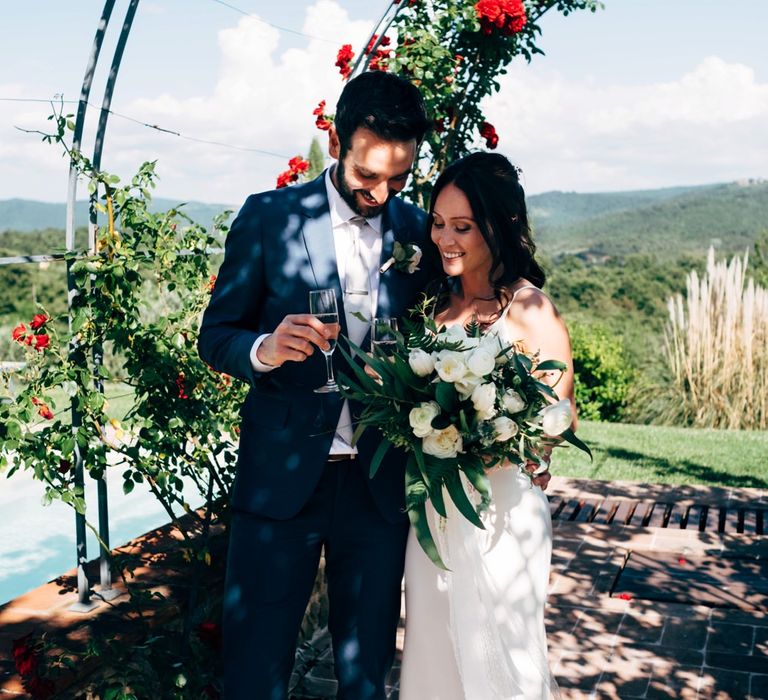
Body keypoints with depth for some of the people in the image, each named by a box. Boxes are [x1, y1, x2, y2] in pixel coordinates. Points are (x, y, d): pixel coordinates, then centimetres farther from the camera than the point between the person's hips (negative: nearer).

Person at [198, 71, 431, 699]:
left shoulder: (420, 231, 4)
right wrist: (265, 349, -23)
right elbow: (216, 335, -1)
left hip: (380, 482, 2)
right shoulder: (269, 216, -3)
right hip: (282, 476, -2)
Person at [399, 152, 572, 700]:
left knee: (494, 655, 9)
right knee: (435, 646, 17)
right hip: (433, 505, 6)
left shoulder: (530, 309, -12)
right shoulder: (441, 301, 7)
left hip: (500, 509, -6)